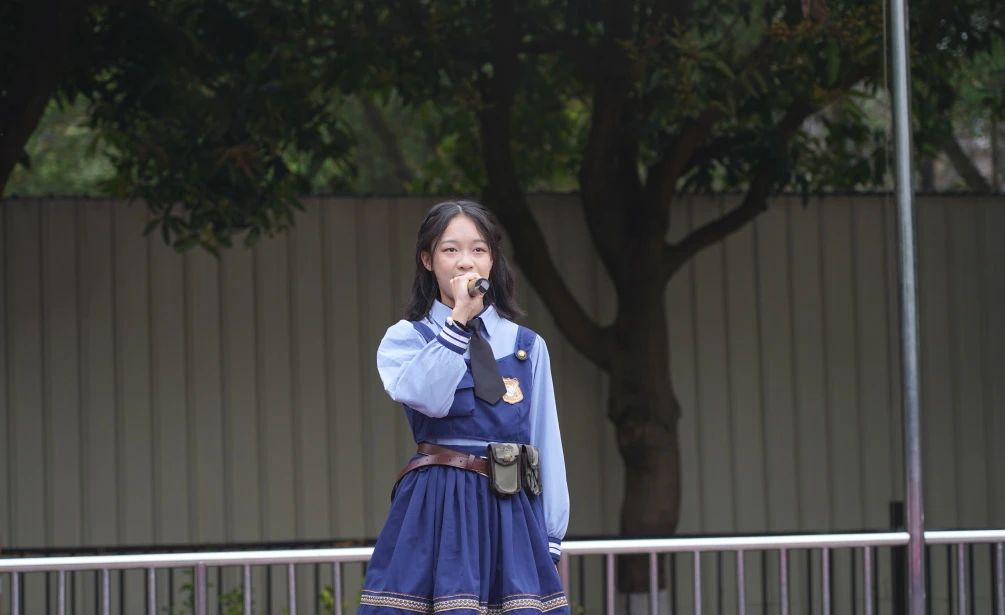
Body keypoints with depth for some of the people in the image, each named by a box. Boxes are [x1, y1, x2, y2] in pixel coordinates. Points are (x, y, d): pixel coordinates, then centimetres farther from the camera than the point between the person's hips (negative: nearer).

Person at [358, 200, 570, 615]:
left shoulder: (526, 346, 12)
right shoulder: (405, 339, 4)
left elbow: (546, 444, 11)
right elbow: (430, 398, -17)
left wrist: (551, 537, 8)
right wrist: (457, 321, -15)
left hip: (512, 513, 3)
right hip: (437, 510, -3)